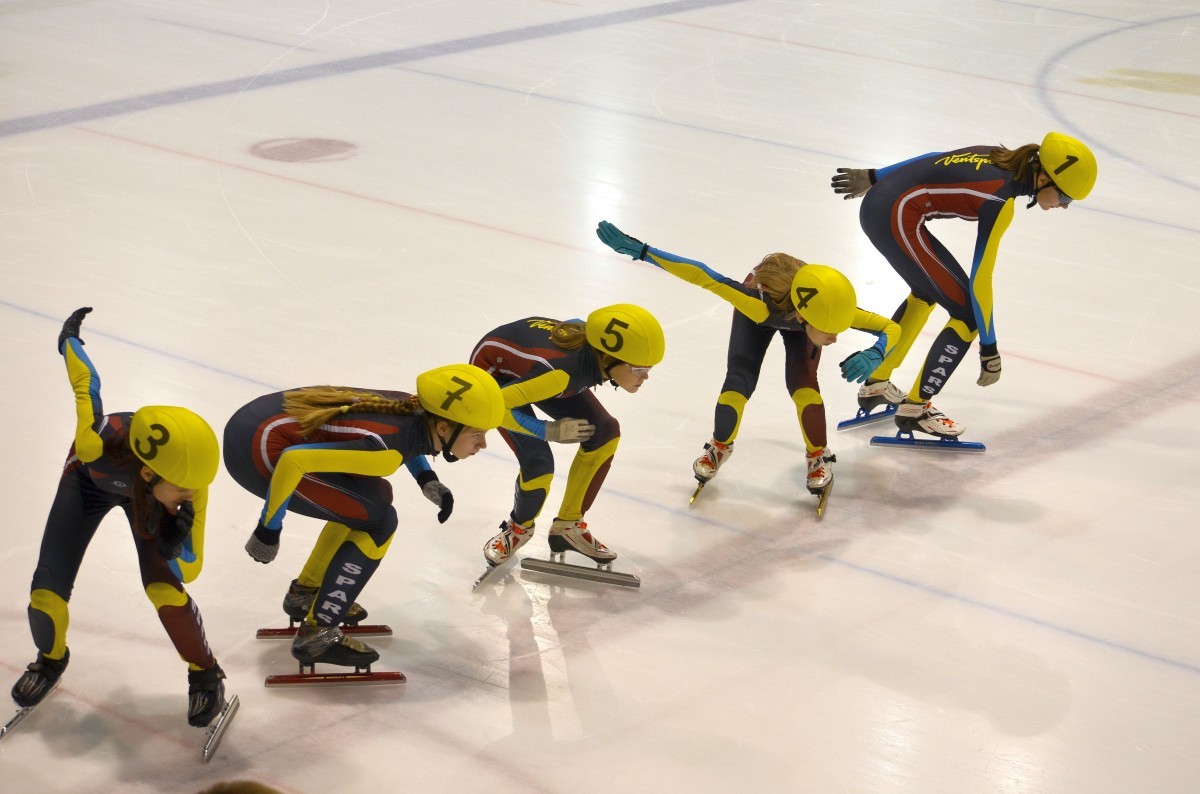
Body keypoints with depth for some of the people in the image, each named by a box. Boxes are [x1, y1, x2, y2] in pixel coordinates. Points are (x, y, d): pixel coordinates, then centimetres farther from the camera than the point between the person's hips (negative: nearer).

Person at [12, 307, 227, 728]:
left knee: (164, 588, -16)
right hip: (90, 479, 0)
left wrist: (172, 544, -49)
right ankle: (51, 658, 31)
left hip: (145, 495, 0)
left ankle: (205, 676, 12)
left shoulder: (190, 484, -38)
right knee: (47, 592, -6)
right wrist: (70, 339, -5)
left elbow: (189, 569, -26)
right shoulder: (98, 445, -47)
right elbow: (87, 384, -25)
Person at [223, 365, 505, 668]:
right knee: (378, 520, -9)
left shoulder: (416, 408, -1)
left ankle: (306, 592, 31)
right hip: (257, 449, -9)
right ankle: (315, 634, -4)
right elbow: (293, 461, -28)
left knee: (374, 495, 20)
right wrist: (269, 530, -16)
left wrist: (428, 480, 9)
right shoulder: (385, 449, -25)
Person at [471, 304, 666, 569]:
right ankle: (519, 527, 14)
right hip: (492, 368, -7)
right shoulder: (561, 372, -43)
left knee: (605, 433, -2)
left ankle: (568, 526, 16)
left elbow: (575, 323, 1)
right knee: (538, 463, -19)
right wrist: (551, 431, -29)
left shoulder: (604, 343, -24)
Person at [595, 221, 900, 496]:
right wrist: (639, 250, -50)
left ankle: (818, 456, 8)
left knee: (802, 381, -18)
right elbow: (701, 276, -46)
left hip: (802, 308, 1)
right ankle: (720, 446, 21)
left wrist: (874, 354, -55)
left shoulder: (837, 311, -42)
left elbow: (892, 328, -32)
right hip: (761, 297, -1)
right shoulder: (760, 305, -47)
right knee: (738, 381, -10)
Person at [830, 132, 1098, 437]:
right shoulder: (1001, 200, -16)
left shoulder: (999, 158, 7)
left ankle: (875, 384, 40)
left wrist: (872, 177, 28)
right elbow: (979, 279, -14)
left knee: (927, 292, 29)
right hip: (898, 217, -10)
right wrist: (988, 347, -8)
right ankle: (914, 408, 6)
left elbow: (931, 161, 17)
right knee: (968, 312, -2)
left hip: (875, 202, 10)